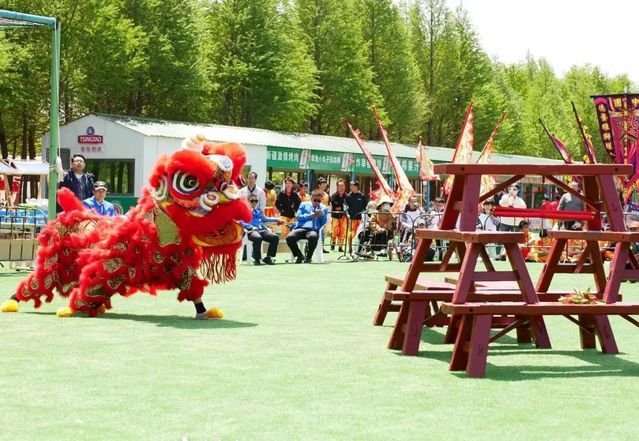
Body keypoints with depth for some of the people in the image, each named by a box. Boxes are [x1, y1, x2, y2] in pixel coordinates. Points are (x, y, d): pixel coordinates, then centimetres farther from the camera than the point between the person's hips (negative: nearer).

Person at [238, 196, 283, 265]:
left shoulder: (259, 210, 28)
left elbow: (264, 218, 43)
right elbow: (241, 222, -3)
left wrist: (276, 219, 41)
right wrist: (252, 227, -16)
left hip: (261, 230, 6)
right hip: (250, 231, -6)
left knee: (275, 237, -20)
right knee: (258, 238, -41)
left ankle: (268, 257, -13)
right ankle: (257, 259, -28)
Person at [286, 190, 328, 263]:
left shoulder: (324, 208, 21)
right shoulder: (304, 205, 21)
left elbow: (323, 223, 12)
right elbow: (298, 217, 8)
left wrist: (322, 215, -8)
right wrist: (310, 216, -5)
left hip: (314, 230, -1)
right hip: (301, 228, 1)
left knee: (313, 236, -41)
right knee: (289, 237, -30)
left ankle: (308, 257, -17)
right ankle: (299, 255, -4)